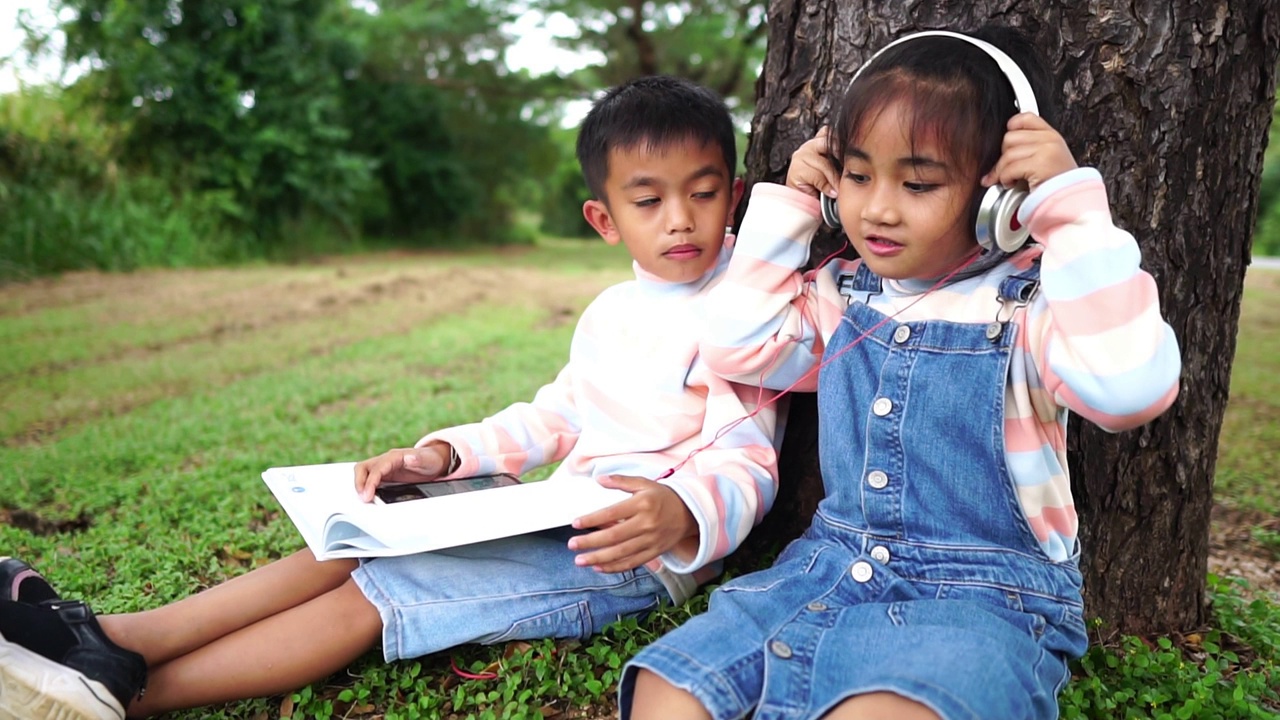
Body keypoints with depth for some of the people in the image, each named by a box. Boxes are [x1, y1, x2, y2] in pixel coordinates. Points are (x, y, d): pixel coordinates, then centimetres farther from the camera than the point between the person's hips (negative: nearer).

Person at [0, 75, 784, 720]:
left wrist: (681, 515, -39)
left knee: (370, 595, -17)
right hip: (558, 519, 8)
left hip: (639, 553, -7)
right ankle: (119, 638, -7)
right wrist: (444, 455, 5)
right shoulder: (609, 313, 14)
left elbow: (746, 466, -17)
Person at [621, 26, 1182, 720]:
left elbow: (1128, 387, -25)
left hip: (983, 597, -4)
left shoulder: (1025, 304, -8)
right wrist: (787, 205, 5)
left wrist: (1073, 202, -22)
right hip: (831, 566, 5)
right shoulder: (842, 297, 10)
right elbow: (737, 346, 6)